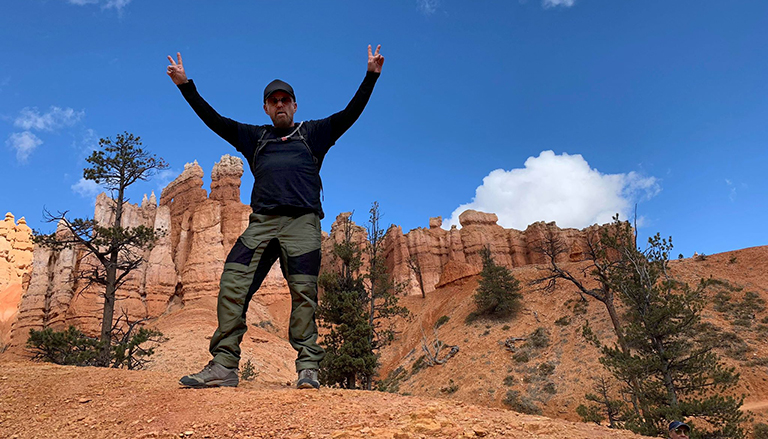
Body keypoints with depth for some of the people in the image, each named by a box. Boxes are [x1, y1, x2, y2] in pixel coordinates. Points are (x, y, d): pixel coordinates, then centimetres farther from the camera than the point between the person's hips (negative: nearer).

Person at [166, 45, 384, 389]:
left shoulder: (313, 133, 22)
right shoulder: (255, 137, 28)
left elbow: (350, 114, 11)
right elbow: (214, 120, 22)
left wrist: (371, 76, 2)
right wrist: (185, 85, 15)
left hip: (302, 222, -2)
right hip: (261, 222, 2)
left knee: (303, 293, -10)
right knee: (232, 286, -10)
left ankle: (307, 368, -6)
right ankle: (223, 366, -7)